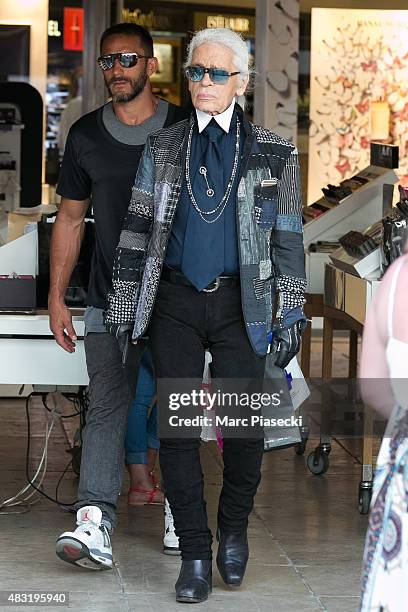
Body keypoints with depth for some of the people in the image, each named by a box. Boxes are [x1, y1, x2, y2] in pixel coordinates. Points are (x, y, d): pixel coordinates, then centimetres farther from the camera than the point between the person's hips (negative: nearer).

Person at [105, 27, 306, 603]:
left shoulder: (272, 154, 4)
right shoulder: (162, 148, 7)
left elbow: (288, 238, 5)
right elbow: (137, 228, 8)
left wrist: (291, 316, 1)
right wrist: (122, 309, 4)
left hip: (240, 304, -1)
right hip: (175, 302, 1)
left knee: (244, 424, -3)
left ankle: (234, 529, 24)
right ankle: (195, 554, 11)